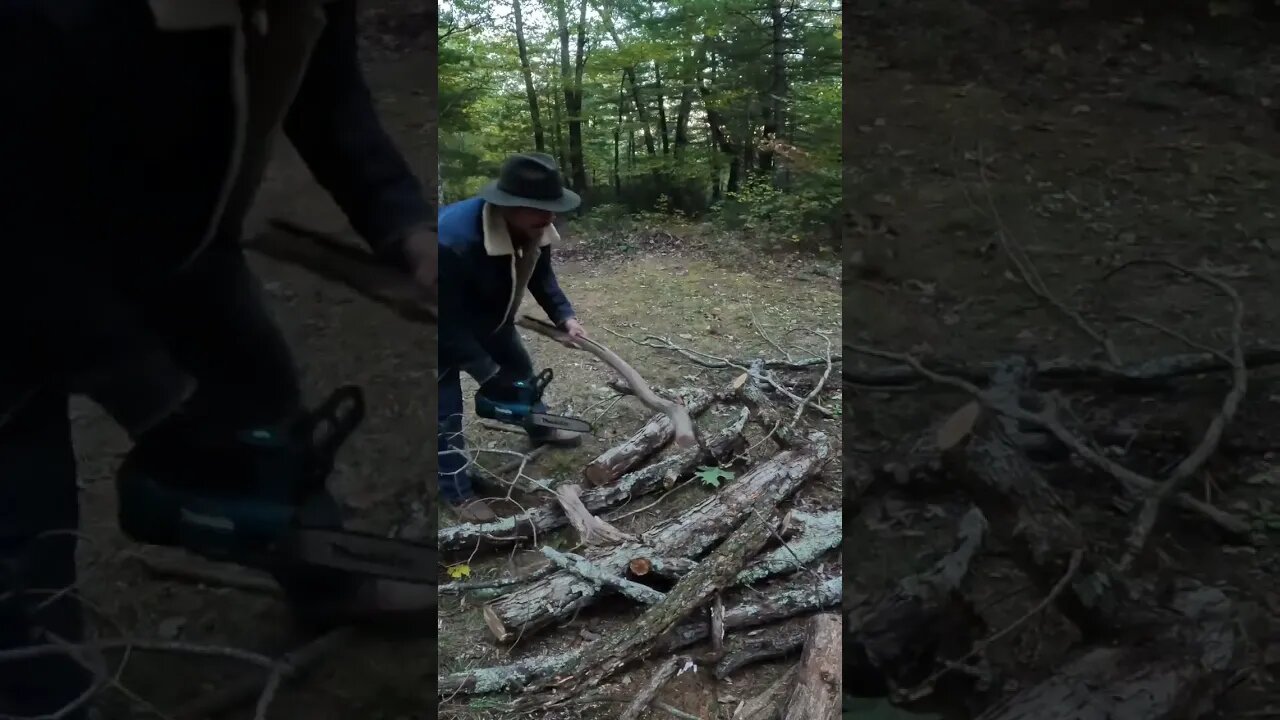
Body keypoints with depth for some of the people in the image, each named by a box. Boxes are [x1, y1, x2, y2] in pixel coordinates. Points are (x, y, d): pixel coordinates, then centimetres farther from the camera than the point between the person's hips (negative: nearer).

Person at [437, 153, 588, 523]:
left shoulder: (534, 228, -20)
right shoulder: (453, 239, -43)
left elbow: (541, 276, 1)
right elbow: (449, 321, -35)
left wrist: (566, 318, -13)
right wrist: (489, 376, -30)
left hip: (488, 316, 8)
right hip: (446, 323, -7)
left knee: (519, 368, 21)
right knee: (447, 407, -4)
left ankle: (540, 429, 48)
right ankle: (457, 493, 10)